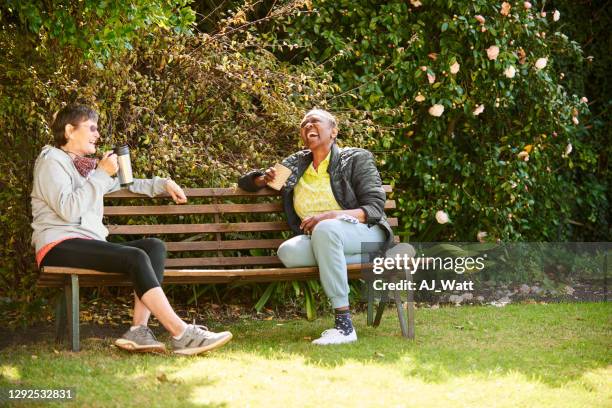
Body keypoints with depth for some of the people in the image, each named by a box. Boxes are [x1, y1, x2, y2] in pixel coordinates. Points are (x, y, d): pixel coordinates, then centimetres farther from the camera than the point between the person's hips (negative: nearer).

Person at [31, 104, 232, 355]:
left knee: (154, 247, -13)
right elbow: (68, 210, -17)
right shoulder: (51, 161, -1)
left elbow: (121, 185, 41)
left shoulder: (85, 165, 25)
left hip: (89, 243, 9)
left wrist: (162, 184, 30)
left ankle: (139, 330, -29)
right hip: (59, 246, -9)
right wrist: (101, 174, -12)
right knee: (136, 258, -28)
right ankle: (181, 335, -33)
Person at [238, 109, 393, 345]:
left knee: (325, 230, -40)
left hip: (365, 232, -4)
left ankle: (344, 325, -43)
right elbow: (246, 182, 28)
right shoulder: (295, 164, 19)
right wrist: (264, 179, 2)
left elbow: (374, 208, -5)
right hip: (316, 239, 4)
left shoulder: (356, 159, 5)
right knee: (288, 252, -32)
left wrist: (330, 216, -22)